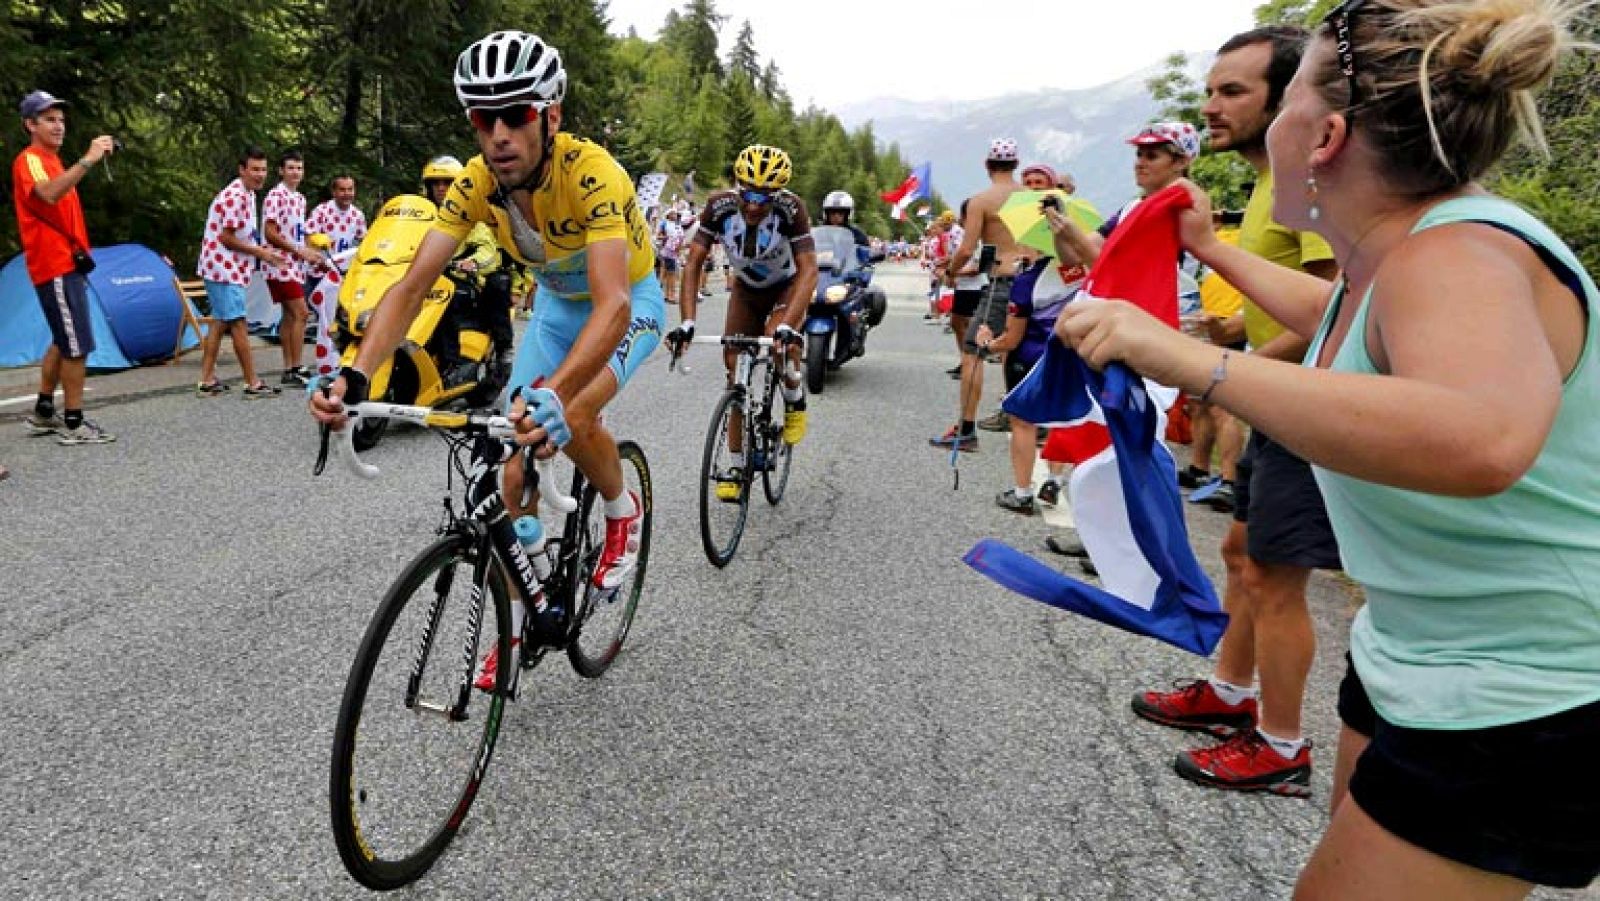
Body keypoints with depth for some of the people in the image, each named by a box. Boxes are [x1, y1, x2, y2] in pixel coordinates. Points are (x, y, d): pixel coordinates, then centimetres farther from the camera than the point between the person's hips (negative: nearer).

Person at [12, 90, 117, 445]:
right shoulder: (29, 160, -10)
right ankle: (74, 424, -5)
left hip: (66, 264, 10)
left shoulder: (52, 161, 20)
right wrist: (87, 159, -37)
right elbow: (49, 195, -33)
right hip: (55, 267, -10)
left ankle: (42, 412, 25)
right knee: (77, 345, -10)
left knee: (63, 342, 16)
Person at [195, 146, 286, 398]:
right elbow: (227, 238, -19)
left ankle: (207, 381, 17)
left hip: (230, 268, 10)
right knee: (238, 323, -8)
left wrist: (263, 252, 10)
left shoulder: (247, 194, 14)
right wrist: (260, 252, -12)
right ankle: (253, 384, -5)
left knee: (221, 323, 12)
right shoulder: (235, 195, -17)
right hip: (224, 268, -10)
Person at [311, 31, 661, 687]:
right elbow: (412, 285, -24)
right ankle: (515, 618, 16)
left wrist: (557, 393, -64)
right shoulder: (475, 183, -20)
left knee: (570, 418, -32)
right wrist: (355, 376, -40)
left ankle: (623, 512, 0)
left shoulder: (592, 173, -35)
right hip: (556, 303, 5)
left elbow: (612, 304, -48)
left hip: (629, 300, -4)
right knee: (518, 468, -2)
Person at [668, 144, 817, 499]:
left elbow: (808, 269, -37)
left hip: (788, 287, -3)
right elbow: (693, 263, -25)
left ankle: (795, 400, 0)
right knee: (737, 373, -3)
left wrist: (787, 325, -51)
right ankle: (737, 465, 8)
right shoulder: (719, 206, -27)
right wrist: (686, 322, -36)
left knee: (779, 341, -33)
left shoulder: (791, 209, -33)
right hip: (746, 289, 3)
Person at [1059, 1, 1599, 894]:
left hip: (1521, 711, -9)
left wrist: (1188, 358, -48)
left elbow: (1482, 442, -50)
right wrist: (1213, 249, 37)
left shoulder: (1456, 258, -27)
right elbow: (1338, 316, 27)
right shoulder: (1397, 249, 2)